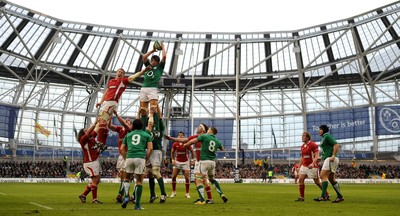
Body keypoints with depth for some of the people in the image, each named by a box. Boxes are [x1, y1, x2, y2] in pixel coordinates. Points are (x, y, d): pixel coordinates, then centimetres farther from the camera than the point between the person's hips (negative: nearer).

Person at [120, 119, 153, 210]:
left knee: (127, 178, 22)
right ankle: (137, 205, 7)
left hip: (129, 158, 2)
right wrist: (146, 159, 9)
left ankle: (126, 197, 2)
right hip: (140, 158, -2)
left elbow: (122, 149, 16)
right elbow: (150, 148, 3)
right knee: (139, 181, 6)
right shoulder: (146, 135, 16)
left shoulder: (128, 135, 22)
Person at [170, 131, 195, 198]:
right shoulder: (175, 144, -3)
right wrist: (173, 160, 2)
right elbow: (172, 152, 11)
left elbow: (192, 151, 2)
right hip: (177, 162, 2)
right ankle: (174, 192, 10)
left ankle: (187, 193, 9)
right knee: (173, 176, -4)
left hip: (186, 162, -2)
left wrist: (192, 160, -2)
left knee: (187, 177, -3)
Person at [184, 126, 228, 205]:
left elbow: (192, 141, -3)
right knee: (212, 179, 27)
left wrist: (186, 144, 15)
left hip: (204, 161, -6)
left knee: (198, 180, -2)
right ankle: (222, 194, 19)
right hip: (213, 162, 6)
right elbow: (222, 148, 30)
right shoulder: (217, 141, 11)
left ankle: (202, 200, -13)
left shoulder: (204, 136, -4)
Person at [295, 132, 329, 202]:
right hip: (304, 166, 7)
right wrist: (299, 166, 17)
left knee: (317, 182, 2)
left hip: (312, 166, -7)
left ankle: (327, 194, 21)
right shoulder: (302, 146, 12)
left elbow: (317, 156, -18)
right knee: (300, 180, -5)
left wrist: (313, 163, -32)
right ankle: (301, 197, 0)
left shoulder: (313, 144, -12)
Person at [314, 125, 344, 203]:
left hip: (330, 159, -10)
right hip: (328, 159, 10)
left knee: (323, 175, -15)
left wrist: (333, 156, -24)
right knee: (331, 178, 10)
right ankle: (340, 196, 13)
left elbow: (336, 145, -17)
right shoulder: (324, 138, 23)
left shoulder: (327, 136, -6)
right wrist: (322, 157, 22)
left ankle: (323, 196, -19)